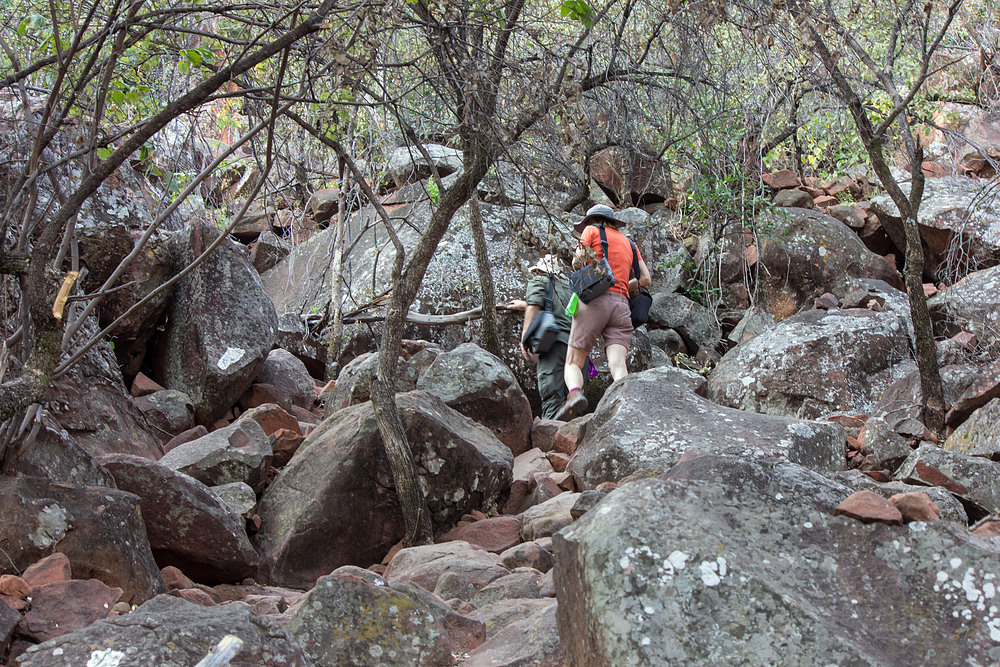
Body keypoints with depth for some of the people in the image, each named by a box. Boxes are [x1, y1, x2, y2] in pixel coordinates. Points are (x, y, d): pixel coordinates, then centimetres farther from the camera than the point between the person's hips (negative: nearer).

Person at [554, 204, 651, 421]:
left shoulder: (592, 230, 16)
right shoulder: (628, 242, 29)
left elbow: (577, 262, 4)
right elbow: (645, 279, 23)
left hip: (595, 299, -3)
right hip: (621, 305, 4)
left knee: (573, 363, -3)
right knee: (618, 364, -15)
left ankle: (574, 393, -35)